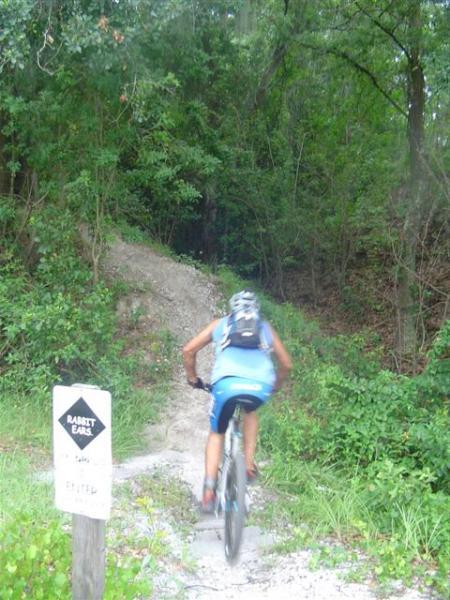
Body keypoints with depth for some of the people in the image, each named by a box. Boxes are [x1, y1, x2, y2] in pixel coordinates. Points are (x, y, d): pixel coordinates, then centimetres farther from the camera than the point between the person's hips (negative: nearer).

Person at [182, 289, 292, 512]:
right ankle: (249, 464, 26)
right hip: (261, 387, 1)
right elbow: (286, 364, 29)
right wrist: (276, 385, 46)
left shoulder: (220, 323, 27)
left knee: (216, 434, 21)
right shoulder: (266, 327, 29)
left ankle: (209, 491, 9)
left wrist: (192, 378, 35)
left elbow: (188, 350, 21)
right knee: (250, 412, 36)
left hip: (227, 384, -1)